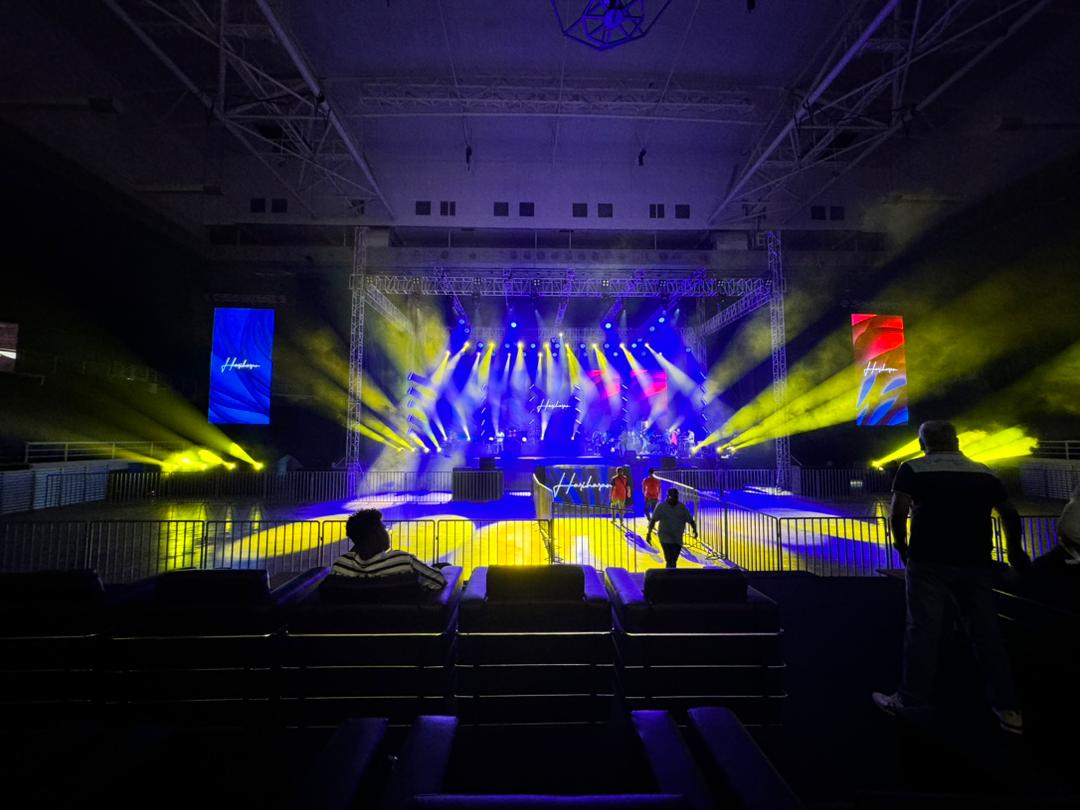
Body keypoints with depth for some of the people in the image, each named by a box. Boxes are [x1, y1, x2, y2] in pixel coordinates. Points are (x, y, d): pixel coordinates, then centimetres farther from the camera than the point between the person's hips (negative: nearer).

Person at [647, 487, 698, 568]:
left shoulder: (682, 507, 3)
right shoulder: (661, 507, -5)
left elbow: (690, 520, 2)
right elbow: (653, 520, -8)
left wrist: (695, 530, -12)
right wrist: (649, 533, -16)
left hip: (677, 538, 4)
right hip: (665, 537, -3)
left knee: (674, 560, 12)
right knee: (669, 560, -15)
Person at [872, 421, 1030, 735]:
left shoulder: (913, 470, -3)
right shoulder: (984, 472, 10)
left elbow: (898, 513, -14)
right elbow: (1010, 515, 19)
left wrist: (902, 547, 1)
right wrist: (1015, 551, 35)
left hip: (929, 561, -4)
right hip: (976, 563, 4)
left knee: (922, 630, 0)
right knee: (986, 632, 12)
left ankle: (909, 700, 8)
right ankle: (1007, 708, 20)